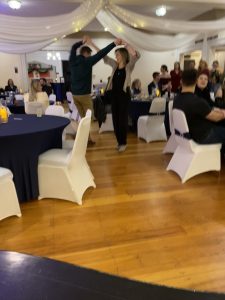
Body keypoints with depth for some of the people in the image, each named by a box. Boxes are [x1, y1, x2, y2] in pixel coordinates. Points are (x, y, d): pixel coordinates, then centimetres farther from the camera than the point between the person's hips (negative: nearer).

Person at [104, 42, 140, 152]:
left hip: (124, 95, -6)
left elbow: (136, 55, -22)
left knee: (122, 119, 0)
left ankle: (123, 143, 13)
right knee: (115, 119, 10)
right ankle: (119, 141, 23)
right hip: (114, 94, 6)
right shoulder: (114, 64, 10)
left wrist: (124, 43, -23)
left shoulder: (129, 66, -5)